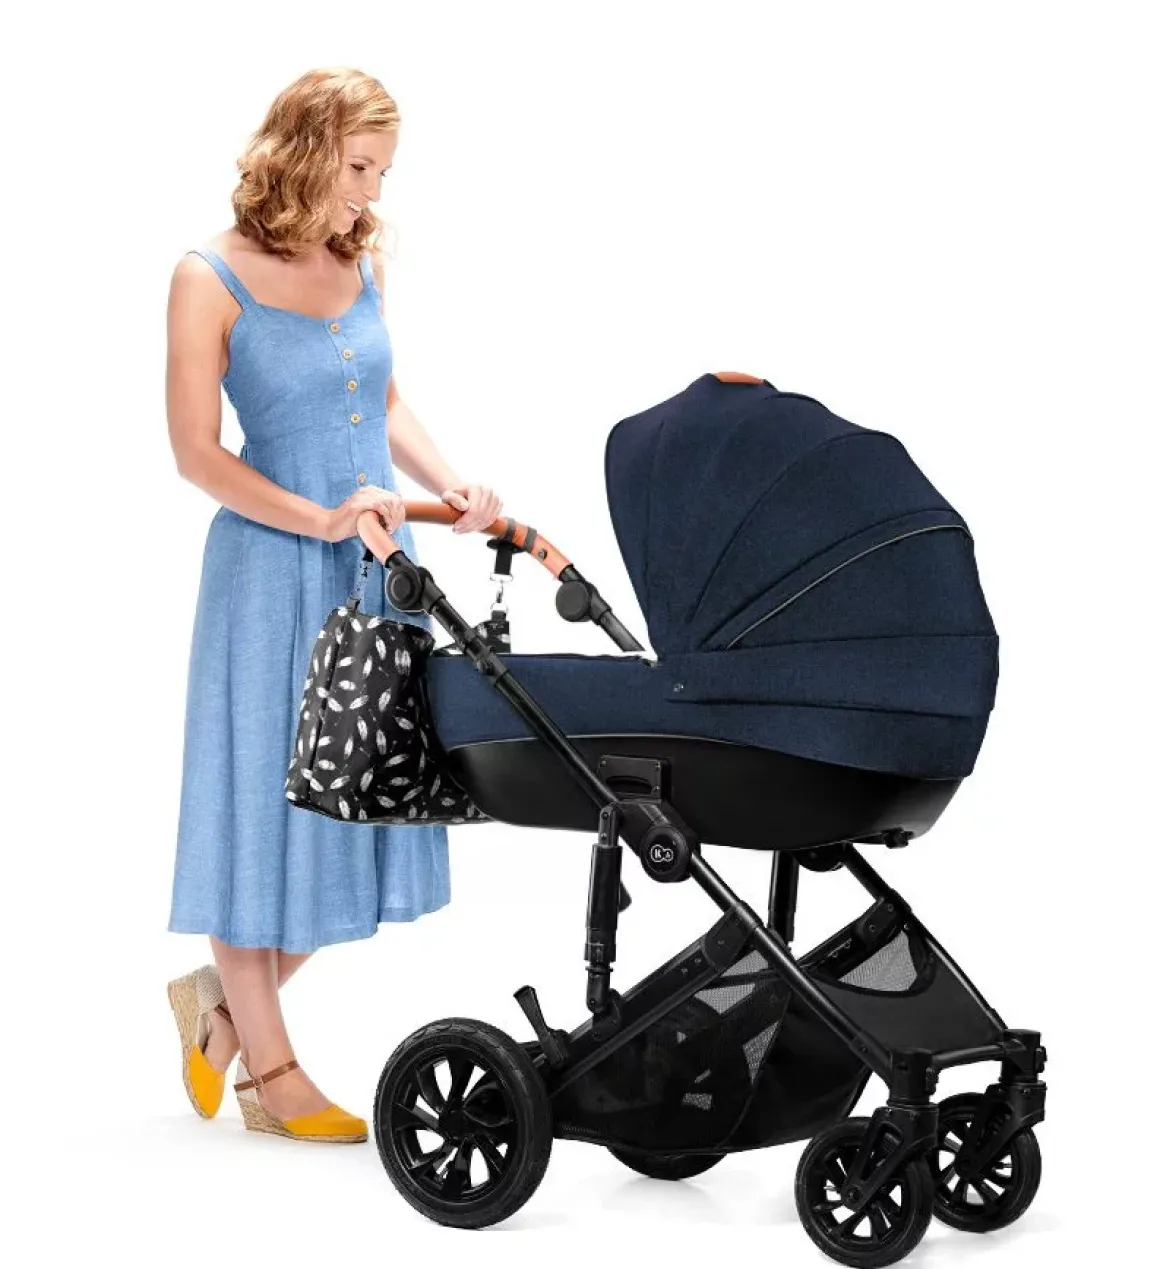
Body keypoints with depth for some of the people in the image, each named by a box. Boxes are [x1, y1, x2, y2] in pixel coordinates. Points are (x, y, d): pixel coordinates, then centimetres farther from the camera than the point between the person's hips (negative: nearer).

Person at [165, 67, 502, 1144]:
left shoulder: (362, 263, 9)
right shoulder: (211, 278, -8)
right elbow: (196, 453, -9)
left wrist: (451, 488, 2)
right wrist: (319, 520, -19)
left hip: (379, 562, 6)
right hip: (273, 567, -6)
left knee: (360, 797, 9)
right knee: (268, 803, 3)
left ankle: (223, 997, 30)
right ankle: (271, 1072, 17)